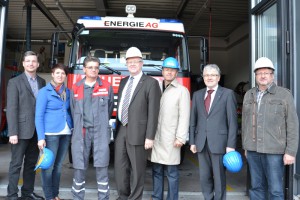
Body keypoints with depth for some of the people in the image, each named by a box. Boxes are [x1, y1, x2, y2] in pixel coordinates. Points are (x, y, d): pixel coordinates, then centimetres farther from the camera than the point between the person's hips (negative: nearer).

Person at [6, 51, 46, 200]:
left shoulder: (42, 82, 11)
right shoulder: (15, 82, -3)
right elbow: (11, 109, -9)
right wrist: (13, 132, -15)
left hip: (37, 130, 5)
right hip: (22, 130, -5)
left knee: (31, 163, 13)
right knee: (16, 164, 3)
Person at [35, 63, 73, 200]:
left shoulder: (68, 92, 11)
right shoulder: (44, 92, -3)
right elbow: (39, 116, -6)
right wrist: (41, 137, -13)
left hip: (66, 133, 5)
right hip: (51, 133, -4)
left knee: (59, 165, 13)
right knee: (48, 165, 2)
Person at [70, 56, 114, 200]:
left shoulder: (106, 87, 4)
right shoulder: (75, 88, 9)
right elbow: (73, 111, 15)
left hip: (101, 133, -1)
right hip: (81, 134, 1)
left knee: (102, 169, 0)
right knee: (79, 169, 6)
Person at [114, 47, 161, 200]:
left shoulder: (151, 83, -6)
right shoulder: (123, 82, 15)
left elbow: (153, 112, -11)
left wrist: (150, 137, -15)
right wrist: (117, 127, 13)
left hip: (137, 132, -6)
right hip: (121, 131, 7)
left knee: (137, 169, 5)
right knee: (120, 167, 14)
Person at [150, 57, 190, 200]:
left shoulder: (182, 91, 0)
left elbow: (184, 116, -7)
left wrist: (181, 138, -13)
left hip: (171, 139, -4)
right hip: (155, 137, 4)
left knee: (172, 173, 2)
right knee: (156, 171, 13)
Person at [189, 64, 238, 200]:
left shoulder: (227, 94, 0)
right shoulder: (197, 95, 12)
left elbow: (232, 121, -4)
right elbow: (193, 120, 10)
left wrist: (231, 145, -9)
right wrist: (192, 141, 5)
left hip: (219, 142, -3)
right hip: (201, 143, 4)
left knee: (219, 177, 8)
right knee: (204, 177, 12)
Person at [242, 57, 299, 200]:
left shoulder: (284, 95, -3)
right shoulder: (249, 95, 9)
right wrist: (246, 147, 13)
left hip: (274, 150, -3)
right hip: (253, 150, 4)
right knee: (256, 187, 10)